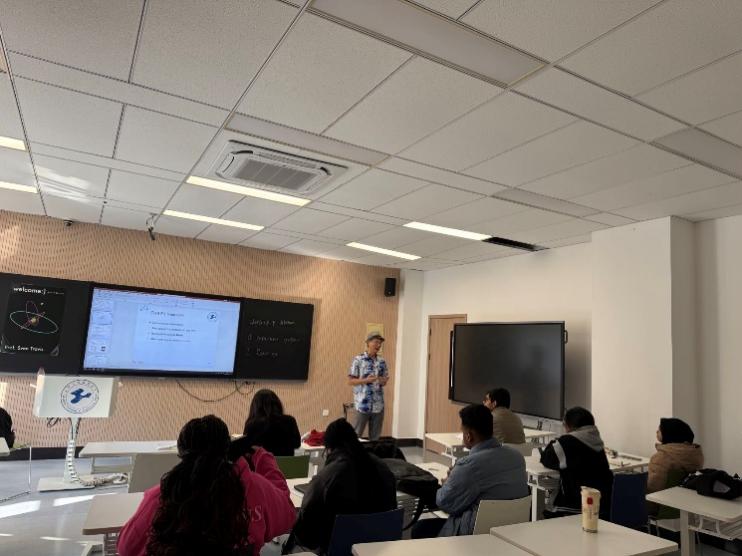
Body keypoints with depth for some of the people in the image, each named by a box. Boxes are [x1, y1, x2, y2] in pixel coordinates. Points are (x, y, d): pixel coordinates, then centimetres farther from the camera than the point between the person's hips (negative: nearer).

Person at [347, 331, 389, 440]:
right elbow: (350, 381, -7)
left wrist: (382, 381, -9)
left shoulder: (382, 361, 7)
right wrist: (366, 380, -20)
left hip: (378, 405, 5)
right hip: (362, 404, -4)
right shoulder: (358, 360, -7)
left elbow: (385, 381, 14)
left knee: (375, 436, 11)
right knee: (357, 434, 4)